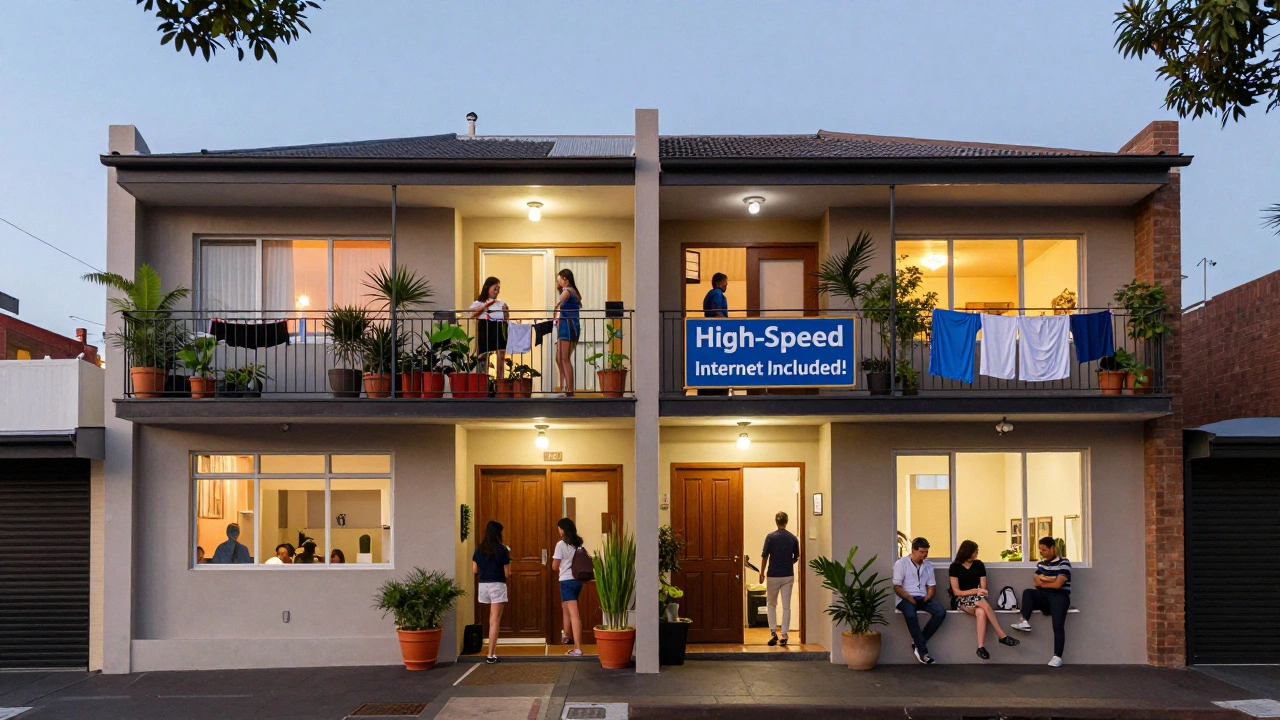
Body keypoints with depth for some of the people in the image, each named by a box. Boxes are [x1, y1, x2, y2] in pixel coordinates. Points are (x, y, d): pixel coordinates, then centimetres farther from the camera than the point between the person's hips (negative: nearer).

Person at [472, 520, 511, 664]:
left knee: (492, 620, 21)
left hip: (483, 586, 5)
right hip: (497, 586, -5)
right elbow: (507, 573, -8)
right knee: (495, 621, -3)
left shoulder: (479, 550, 2)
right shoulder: (502, 550, -10)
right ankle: (491, 655, -7)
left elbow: (475, 570, 7)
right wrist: (508, 558, 7)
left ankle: (493, 650, 26)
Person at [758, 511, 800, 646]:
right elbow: (796, 557, 9)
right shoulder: (793, 538, 0)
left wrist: (762, 573, 3)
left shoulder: (770, 537, -9)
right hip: (788, 576, 2)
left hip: (773, 575, -2)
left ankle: (773, 632, 2)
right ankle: (784, 636, 4)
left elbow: (764, 556, -8)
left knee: (771, 604, 14)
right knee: (786, 606, 6)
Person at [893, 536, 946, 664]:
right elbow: (897, 587, -5)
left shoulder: (928, 565, 16)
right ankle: (923, 649, -28)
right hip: (906, 598, -5)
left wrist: (927, 597, -4)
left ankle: (918, 644, -17)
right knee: (910, 615, -38)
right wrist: (910, 599, -18)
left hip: (923, 598, 5)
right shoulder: (901, 563, 0)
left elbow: (932, 586, 18)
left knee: (941, 612, -24)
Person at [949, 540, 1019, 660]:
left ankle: (981, 647, -44)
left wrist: (979, 592, -17)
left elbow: (983, 588, 5)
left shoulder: (979, 565, 7)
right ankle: (1002, 636, -32)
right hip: (960, 601, -3)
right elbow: (956, 591, -8)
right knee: (983, 603, -35)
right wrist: (975, 591, -18)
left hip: (975, 599, 3)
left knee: (981, 612, -35)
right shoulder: (955, 566, -4)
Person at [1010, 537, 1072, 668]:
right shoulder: (1041, 563, 16)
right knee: (1027, 592, -22)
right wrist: (1050, 580, -9)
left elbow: (1057, 584, -11)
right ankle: (1025, 622, -31)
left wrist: (1043, 582, 2)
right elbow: (1036, 581, 3)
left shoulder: (1064, 563, -3)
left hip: (1059, 597, -6)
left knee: (1058, 625, -22)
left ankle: (1057, 657, -24)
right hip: (1044, 597, 6)